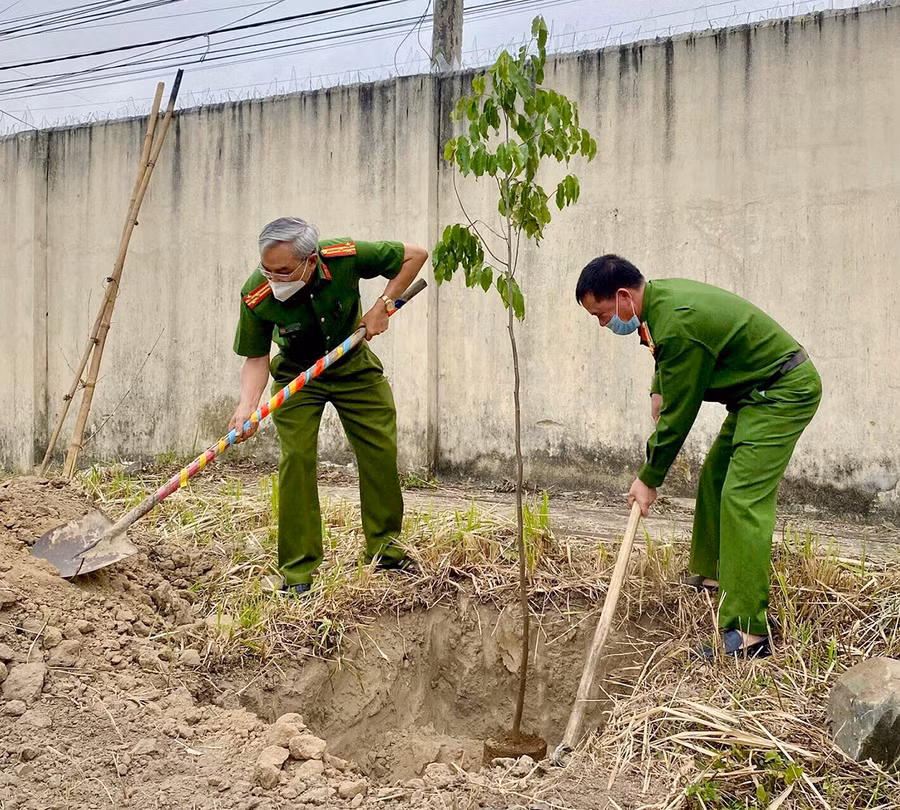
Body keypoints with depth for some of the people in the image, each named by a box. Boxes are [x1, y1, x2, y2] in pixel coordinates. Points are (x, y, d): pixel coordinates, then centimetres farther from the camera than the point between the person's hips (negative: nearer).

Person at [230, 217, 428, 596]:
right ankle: (297, 571, -5)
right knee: (296, 458, -14)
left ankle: (385, 547, 22)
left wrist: (382, 305, -21)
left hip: (354, 366, 2)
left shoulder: (345, 257, -31)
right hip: (296, 374, -1)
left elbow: (414, 255, -17)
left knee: (381, 451, 2)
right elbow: (256, 357, -17)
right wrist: (246, 407, -33)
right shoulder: (256, 296, -30)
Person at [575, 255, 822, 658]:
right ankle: (712, 573, 35)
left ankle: (748, 631, -19)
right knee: (714, 477, 19)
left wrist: (649, 479, -11)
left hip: (785, 391, -11)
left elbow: (679, 413, -21)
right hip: (759, 390, 11)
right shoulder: (658, 294, 3)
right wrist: (658, 389, 11)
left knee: (743, 499, -18)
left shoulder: (677, 324, -28)